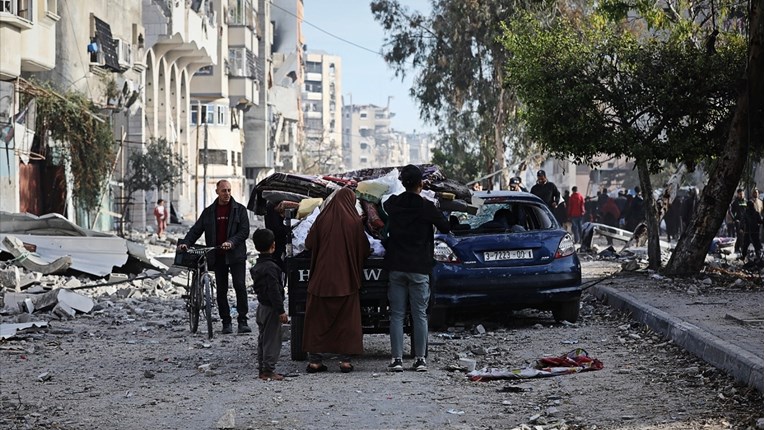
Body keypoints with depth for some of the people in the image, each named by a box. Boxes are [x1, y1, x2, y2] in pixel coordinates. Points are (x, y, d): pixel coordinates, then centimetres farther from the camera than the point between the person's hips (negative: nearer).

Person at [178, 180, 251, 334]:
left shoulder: (239, 209, 4)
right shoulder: (208, 212, 12)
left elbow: (244, 231, -3)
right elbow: (196, 230, 9)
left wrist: (231, 242, -19)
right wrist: (185, 242, -8)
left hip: (236, 255, -3)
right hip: (217, 256, 3)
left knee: (240, 285, -13)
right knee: (221, 290, 5)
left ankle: (242, 321, -8)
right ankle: (226, 322, 12)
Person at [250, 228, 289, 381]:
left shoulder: (256, 266, 9)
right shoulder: (271, 267, -21)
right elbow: (274, 291, -24)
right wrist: (281, 311, -20)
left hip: (261, 307, 9)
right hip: (271, 309, -9)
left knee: (263, 339, 15)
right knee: (272, 340, -3)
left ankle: (262, 370, 20)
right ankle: (268, 370, -2)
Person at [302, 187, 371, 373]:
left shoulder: (322, 219, -3)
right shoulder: (355, 221, -5)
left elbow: (309, 244, 3)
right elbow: (365, 250, 1)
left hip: (322, 279, 1)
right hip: (346, 281, -1)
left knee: (318, 320, 9)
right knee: (347, 321, 8)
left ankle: (314, 361, 6)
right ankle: (345, 361, 3)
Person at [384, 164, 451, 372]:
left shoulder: (393, 204, 0)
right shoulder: (426, 207, -9)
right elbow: (445, 228, 2)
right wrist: (436, 215, 20)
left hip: (396, 267, 2)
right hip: (419, 268, -2)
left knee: (397, 315, 5)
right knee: (420, 315, 5)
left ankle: (396, 359, 0)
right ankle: (420, 359, 5)